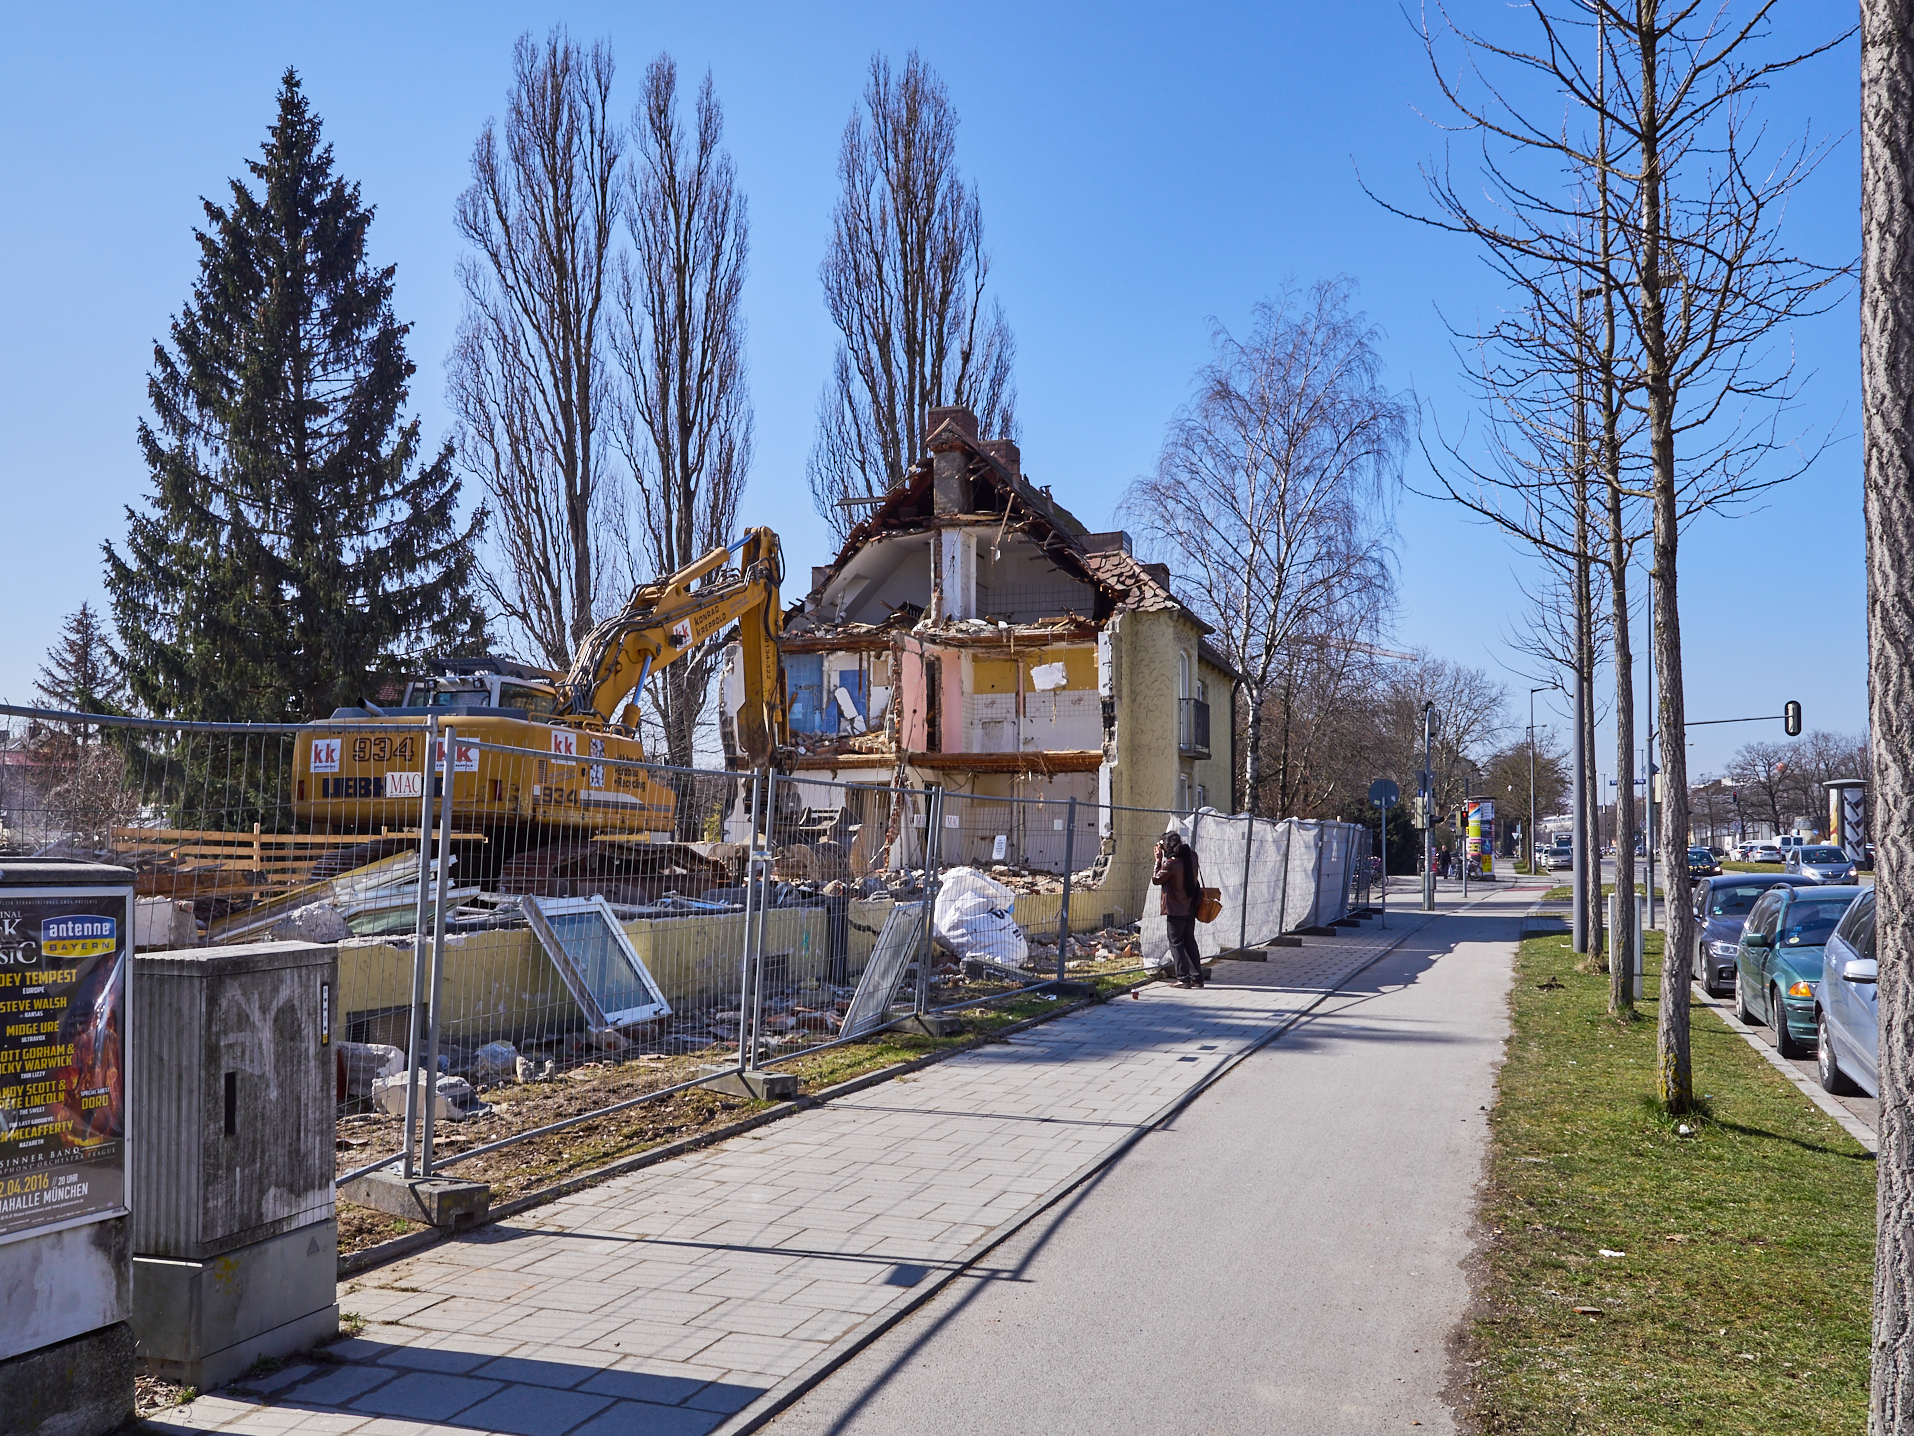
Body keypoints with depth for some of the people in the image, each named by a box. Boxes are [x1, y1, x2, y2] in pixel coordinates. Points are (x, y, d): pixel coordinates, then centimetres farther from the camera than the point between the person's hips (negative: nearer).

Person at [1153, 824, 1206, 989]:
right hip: (1191, 907, 7)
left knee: (1176, 943, 3)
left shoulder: (1171, 864, -21)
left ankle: (1183, 978, 0)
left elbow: (1156, 880, -8)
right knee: (1190, 941, 15)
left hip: (1176, 910, -7)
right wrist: (1164, 858, 10)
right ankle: (1197, 977, 16)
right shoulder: (1191, 856, 0)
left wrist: (1158, 860, -3)